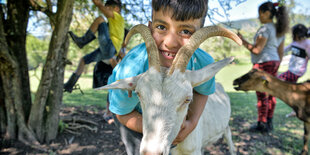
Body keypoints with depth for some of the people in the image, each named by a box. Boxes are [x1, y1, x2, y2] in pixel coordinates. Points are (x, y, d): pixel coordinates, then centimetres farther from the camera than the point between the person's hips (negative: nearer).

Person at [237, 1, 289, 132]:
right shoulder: (279, 30, 14)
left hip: (263, 64, -9)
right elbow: (281, 52, 16)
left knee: (262, 95, -3)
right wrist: (276, 67, 22)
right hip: (273, 62, 9)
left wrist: (242, 40, -12)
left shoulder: (265, 29, -14)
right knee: (270, 94, 12)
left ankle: (261, 124, 4)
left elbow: (256, 50, -20)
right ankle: (269, 123, 21)